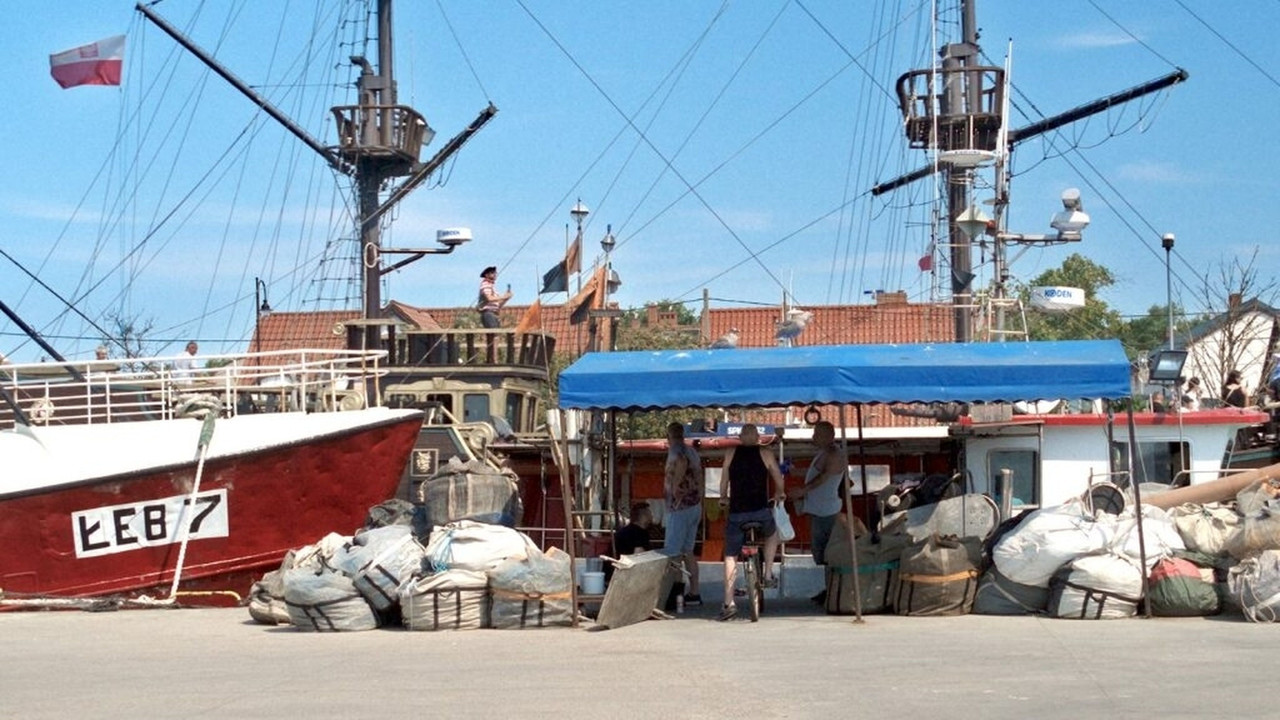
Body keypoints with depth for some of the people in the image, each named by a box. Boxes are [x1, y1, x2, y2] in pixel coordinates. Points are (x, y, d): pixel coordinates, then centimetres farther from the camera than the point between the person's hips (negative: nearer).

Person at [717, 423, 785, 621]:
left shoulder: (731, 454, 5)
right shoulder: (765, 454, 3)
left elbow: (724, 481, 12)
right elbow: (778, 479, 11)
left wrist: (723, 499, 31)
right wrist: (778, 495, 32)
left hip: (736, 512, 0)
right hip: (761, 511, 0)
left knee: (730, 556, 7)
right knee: (772, 534, 33)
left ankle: (728, 602, -2)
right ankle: (768, 574, 21)